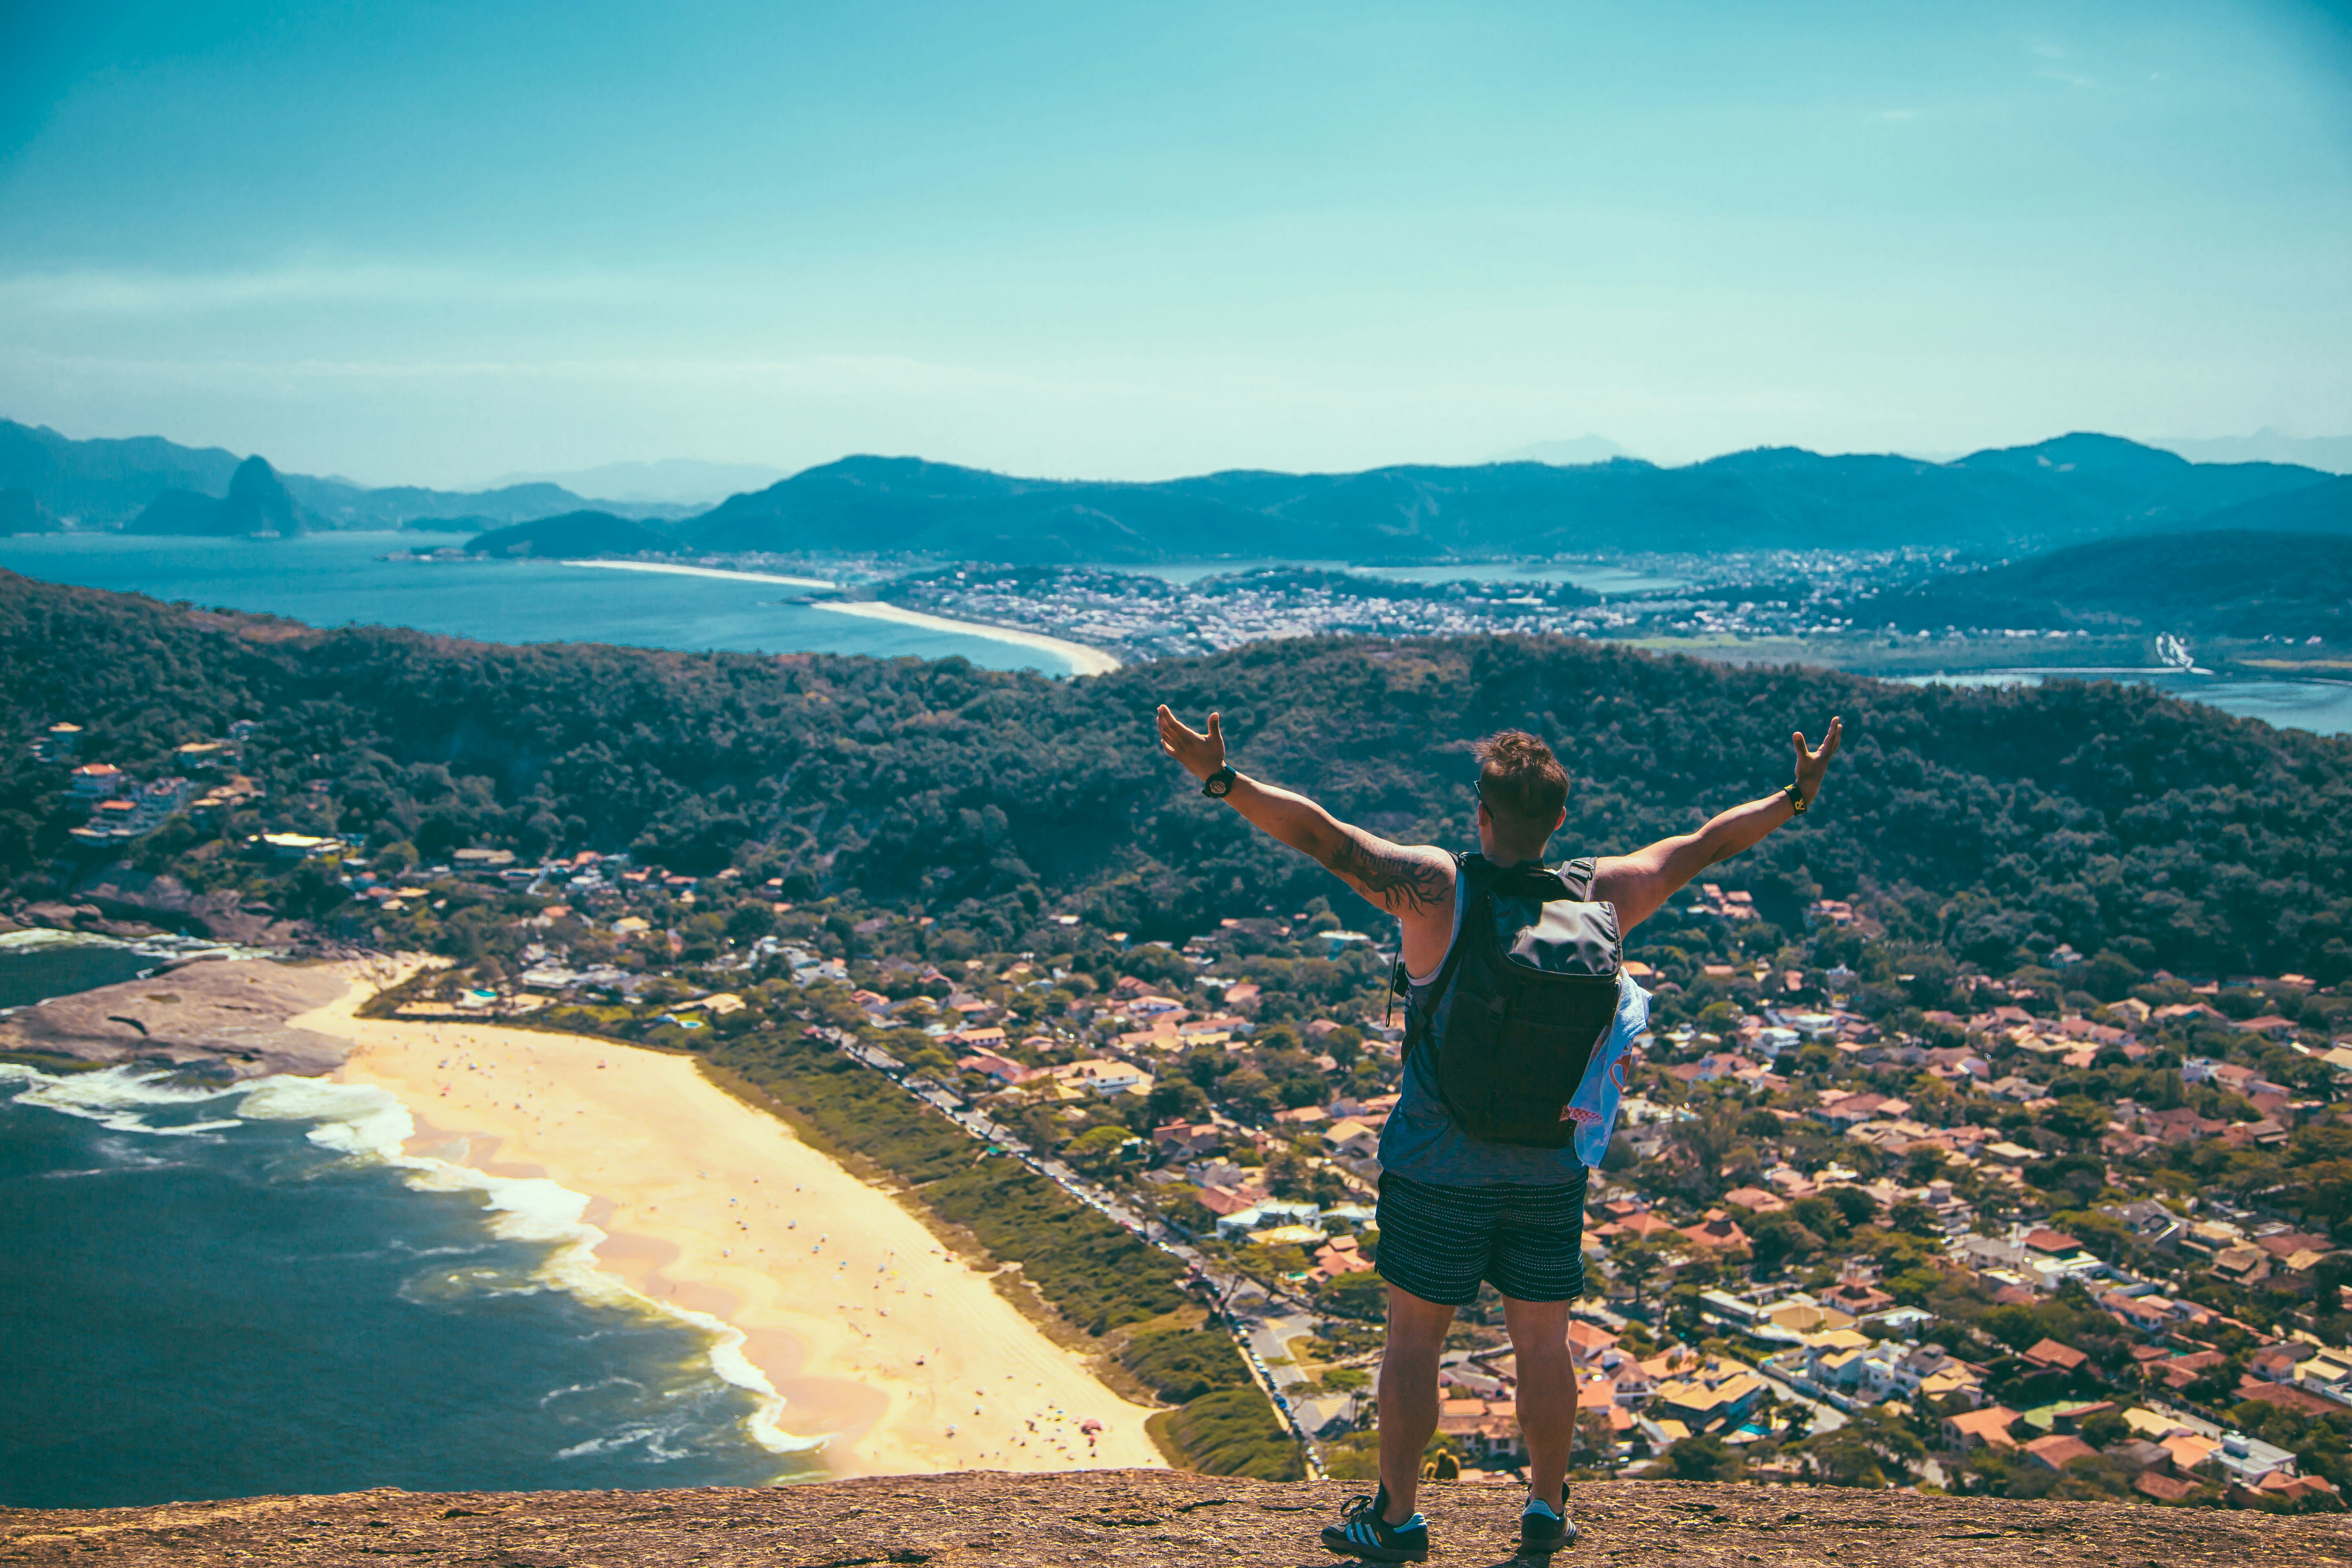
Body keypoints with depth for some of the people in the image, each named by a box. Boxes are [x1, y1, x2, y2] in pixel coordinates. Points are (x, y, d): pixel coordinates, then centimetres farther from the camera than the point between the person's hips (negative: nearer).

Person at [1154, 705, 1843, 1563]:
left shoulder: (1435, 889, -15)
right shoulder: (1598, 896, -4)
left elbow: (1320, 834, -21)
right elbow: (1704, 845, 8)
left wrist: (1222, 779, -19)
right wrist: (1797, 796, 20)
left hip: (1439, 1167, -3)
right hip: (1551, 1170, 3)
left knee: (1414, 1338, 9)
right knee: (1544, 1343, 15)